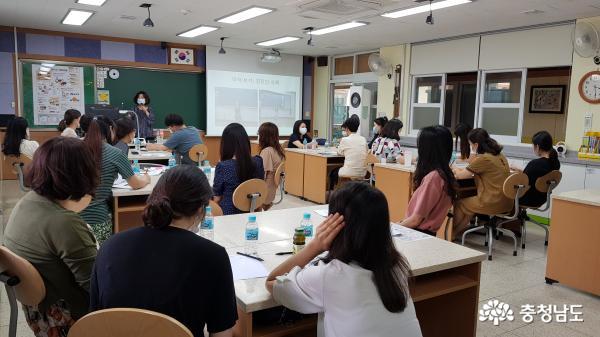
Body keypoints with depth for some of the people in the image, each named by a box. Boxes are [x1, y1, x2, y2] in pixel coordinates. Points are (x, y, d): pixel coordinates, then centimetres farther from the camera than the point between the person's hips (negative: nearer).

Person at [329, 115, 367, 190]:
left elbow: (340, 152, 7)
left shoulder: (345, 140, -10)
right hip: (362, 173, 6)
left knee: (333, 173, 24)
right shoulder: (363, 140, 5)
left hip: (350, 173, -6)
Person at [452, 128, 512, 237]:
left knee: (459, 205, 14)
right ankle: (461, 229, 39)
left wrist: (456, 171, 11)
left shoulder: (483, 159, -17)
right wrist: (460, 170, 15)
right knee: (470, 200, 28)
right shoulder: (500, 156, 8)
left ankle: (451, 232, 33)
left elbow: (460, 175, -9)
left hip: (492, 204, -8)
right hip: (507, 203, 8)